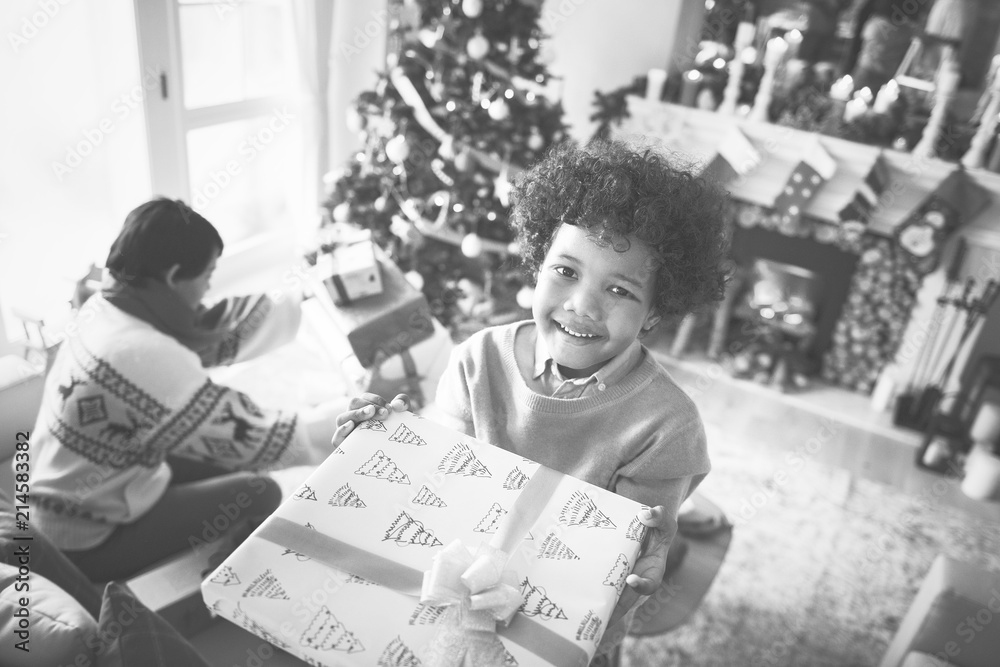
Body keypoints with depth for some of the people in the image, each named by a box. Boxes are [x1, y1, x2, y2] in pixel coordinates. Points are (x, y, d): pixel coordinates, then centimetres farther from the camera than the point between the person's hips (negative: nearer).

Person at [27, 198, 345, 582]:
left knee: (228, 464, 11)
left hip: (68, 505, 9)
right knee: (258, 495, -9)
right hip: (89, 543, -9)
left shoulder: (105, 308, -7)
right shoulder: (144, 354, -34)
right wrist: (347, 415, -16)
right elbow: (250, 438, -28)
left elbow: (203, 340, 2)